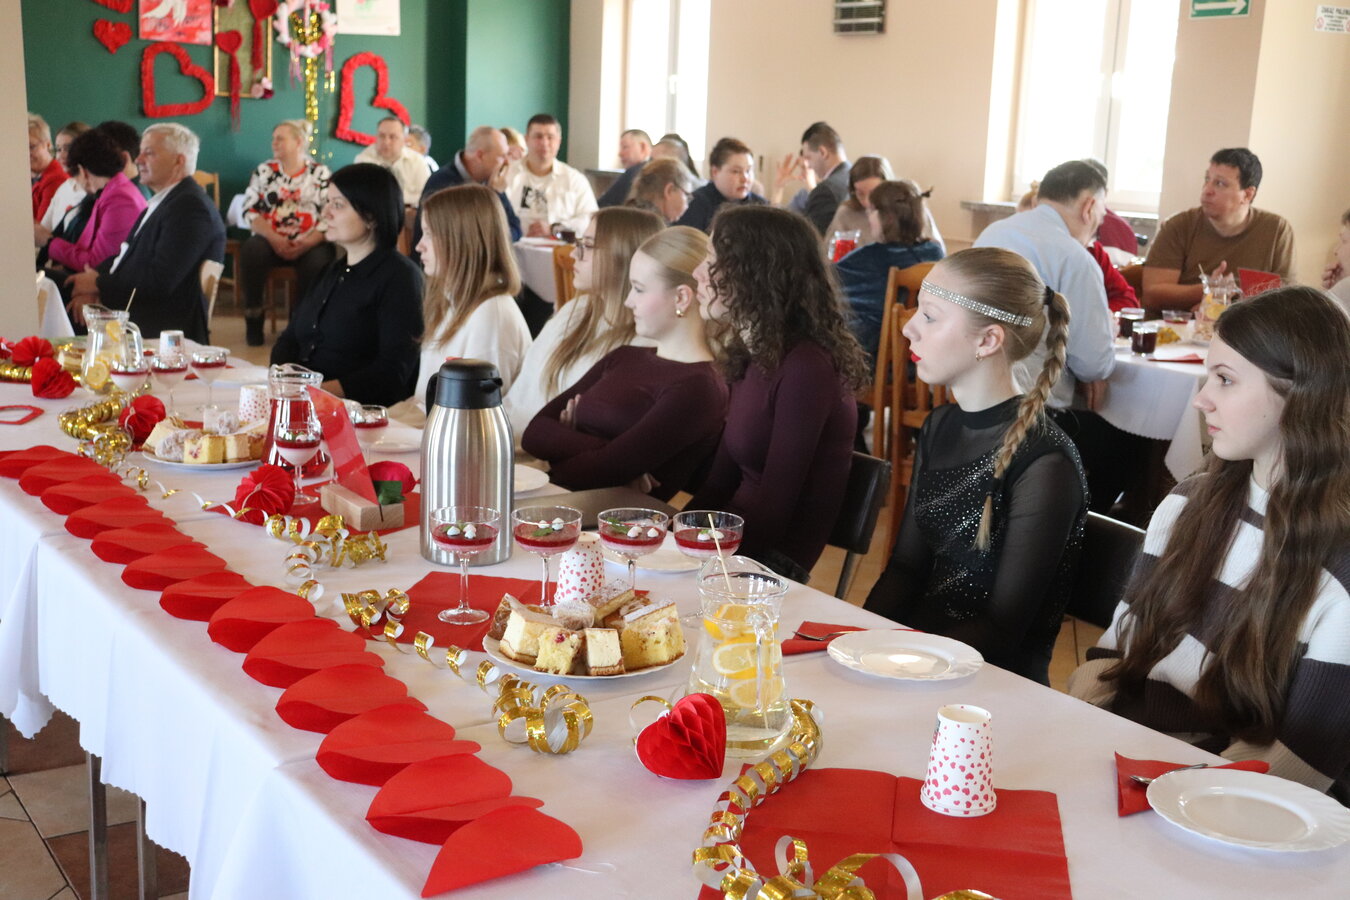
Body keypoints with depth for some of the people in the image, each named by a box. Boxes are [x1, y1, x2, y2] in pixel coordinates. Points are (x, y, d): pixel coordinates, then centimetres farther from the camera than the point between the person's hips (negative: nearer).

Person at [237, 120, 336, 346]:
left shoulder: (321, 174, 6)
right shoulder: (264, 171, 12)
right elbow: (250, 211, 4)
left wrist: (305, 245, -18)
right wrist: (274, 238, -14)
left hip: (309, 244, -2)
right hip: (270, 240, 2)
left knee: (317, 261, -35)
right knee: (251, 250, -31)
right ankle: (253, 319, -20)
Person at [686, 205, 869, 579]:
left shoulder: (806, 369, -18)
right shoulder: (753, 355, 10)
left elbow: (773, 513, -19)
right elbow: (722, 478, 10)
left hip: (772, 560, -8)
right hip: (736, 541, 8)